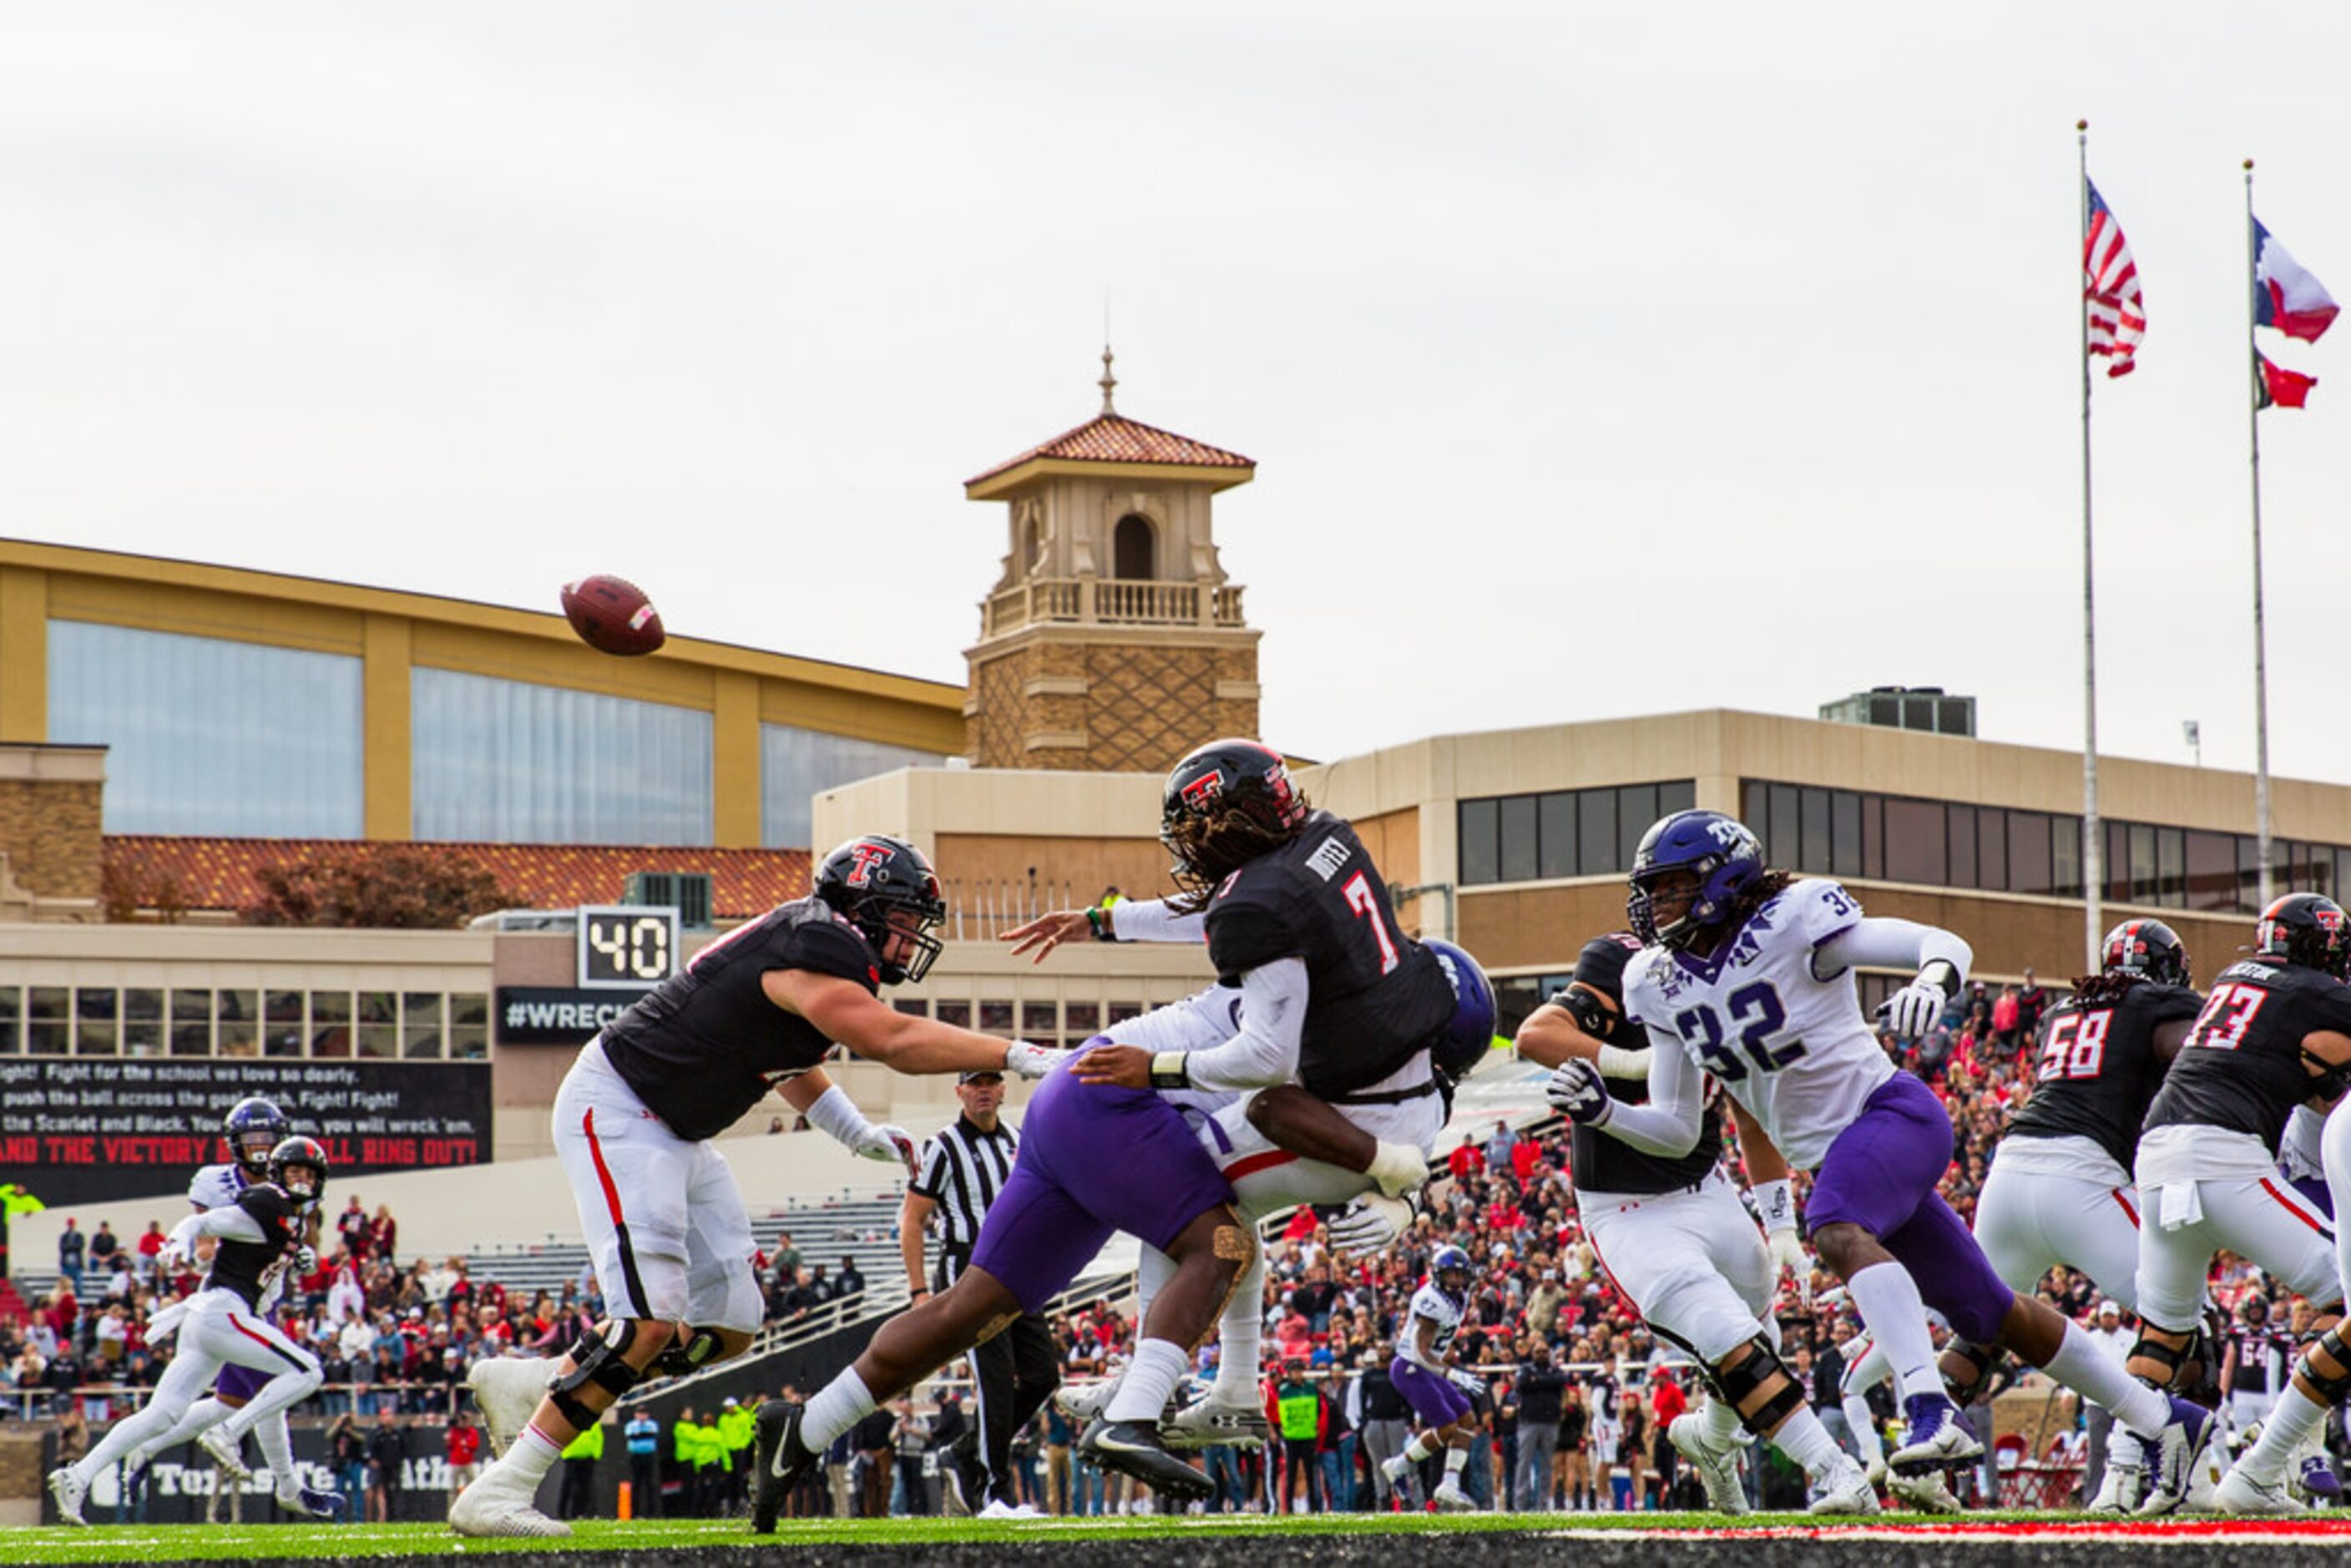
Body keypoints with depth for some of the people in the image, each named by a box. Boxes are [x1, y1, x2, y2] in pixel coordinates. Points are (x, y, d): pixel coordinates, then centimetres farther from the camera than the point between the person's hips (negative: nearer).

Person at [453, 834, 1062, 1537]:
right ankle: (502, 1489, -16)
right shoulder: (813, 951, -23)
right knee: (650, 1320, -21)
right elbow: (894, 1041, -34)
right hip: (616, 1110, -11)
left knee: (727, 1326, 8)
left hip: (676, 1133, 11)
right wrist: (1020, 1056, -34)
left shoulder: (828, 947, 8)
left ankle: (529, 1386, 17)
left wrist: (857, 1132, 14)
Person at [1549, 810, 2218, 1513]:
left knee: (1837, 1230, -36)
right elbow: (1677, 1132, 8)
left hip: (1892, 1111, -7)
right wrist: (1602, 1111, -10)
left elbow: (1945, 945, -17)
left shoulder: (1789, 920, -15)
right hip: (1833, 1155, 7)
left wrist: (1931, 982, -39)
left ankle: (1933, 1413, -44)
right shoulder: (1657, 984, 4)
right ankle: (2163, 1421, 24)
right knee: (1989, 1316, 12)